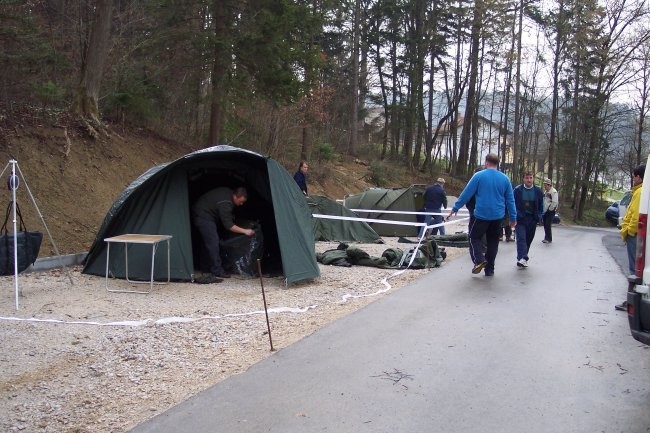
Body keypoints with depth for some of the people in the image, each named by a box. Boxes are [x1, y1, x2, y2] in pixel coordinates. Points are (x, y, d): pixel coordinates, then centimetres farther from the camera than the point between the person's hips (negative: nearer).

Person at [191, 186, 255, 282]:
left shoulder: (228, 192, -1)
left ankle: (216, 269, 15)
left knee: (209, 242, 11)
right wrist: (245, 231, -21)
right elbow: (228, 225, -25)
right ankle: (217, 271, -12)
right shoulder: (225, 203, -29)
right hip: (202, 216, -10)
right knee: (212, 242, -14)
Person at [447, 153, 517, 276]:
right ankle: (489, 269, 17)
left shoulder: (479, 176, -7)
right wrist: (513, 218, 16)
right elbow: (510, 200, 8)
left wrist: (455, 208, 2)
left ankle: (479, 260, -12)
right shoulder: (505, 178, 4)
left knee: (474, 237, 10)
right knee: (493, 241, 14)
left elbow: (466, 194, -6)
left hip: (482, 215, -4)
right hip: (498, 216, 4)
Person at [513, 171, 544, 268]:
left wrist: (539, 216, 3)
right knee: (521, 238, -13)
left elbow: (541, 205, 11)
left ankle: (523, 258, 19)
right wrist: (515, 216, -9)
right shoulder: (517, 190, -4)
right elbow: (513, 204, -1)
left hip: (532, 219, 3)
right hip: (520, 219, -3)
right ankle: (522, 258, -20)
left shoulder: (538, 190, 5)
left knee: (529, 239, 8)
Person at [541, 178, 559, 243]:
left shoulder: (553, 191, -11)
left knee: (548, 225, -12)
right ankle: (547, 238, 17)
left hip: (550, 211, -8)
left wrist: (550, 209, -15)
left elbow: (554, 202, -18)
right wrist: (543, 209, 14)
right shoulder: (545, 191, 16)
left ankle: (548, 239, -7)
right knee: (545, 225, 9)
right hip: (545, 211, 8)